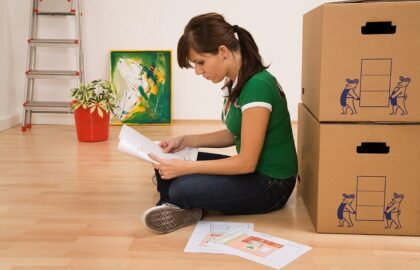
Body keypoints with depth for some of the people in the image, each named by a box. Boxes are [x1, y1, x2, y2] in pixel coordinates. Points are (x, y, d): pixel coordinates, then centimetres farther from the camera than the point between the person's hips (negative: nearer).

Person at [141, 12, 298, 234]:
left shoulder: (257, 86, -26)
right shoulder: (237, 82, 2)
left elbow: (246, 162, -24)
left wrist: (185, 167, -23)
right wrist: (185, 141, 4)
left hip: (271, 184, -9)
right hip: (251, 169, 9)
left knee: (182, 189, -26)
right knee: (167, 164, 3)